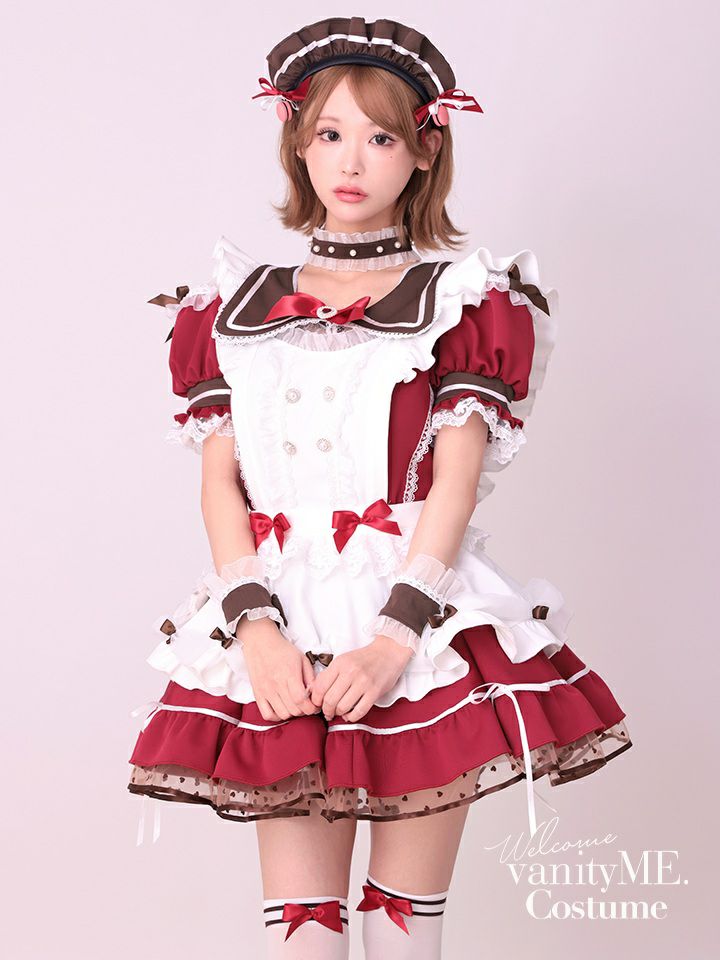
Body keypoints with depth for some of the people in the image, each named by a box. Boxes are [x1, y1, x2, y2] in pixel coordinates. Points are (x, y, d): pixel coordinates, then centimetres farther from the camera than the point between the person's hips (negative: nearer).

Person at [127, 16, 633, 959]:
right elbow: (219, 481, 6)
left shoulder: (457, 301, 7)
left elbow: (457, 480, -4)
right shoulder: (241, 307, 13)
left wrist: (393, 641, -15)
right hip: (282, 639, 2)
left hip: (423, 632, -2)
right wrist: (258, 631, -9)